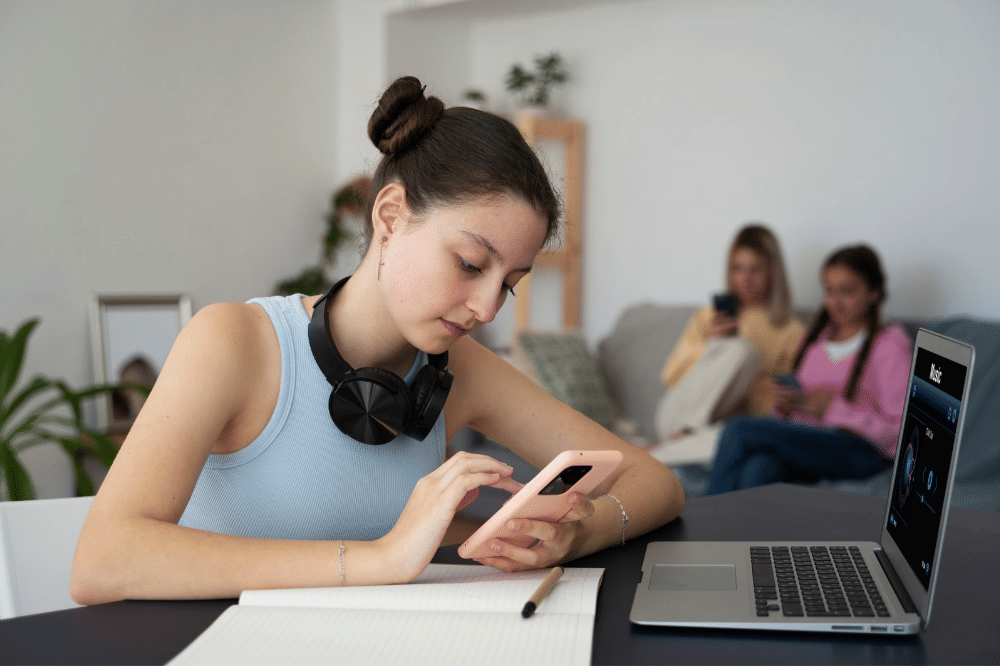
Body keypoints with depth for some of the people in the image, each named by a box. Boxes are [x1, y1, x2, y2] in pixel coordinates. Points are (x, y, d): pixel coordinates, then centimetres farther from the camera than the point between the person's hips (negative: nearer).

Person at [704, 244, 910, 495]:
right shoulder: (815, 340, 22)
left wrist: (835, 409, -13)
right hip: (804, 442, 5)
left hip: (859, 449, -5)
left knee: (739, 428, -25)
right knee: (758, 467, -34)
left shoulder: (890, 347, 1)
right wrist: (784, 404, 3)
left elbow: (901, 430, -7)